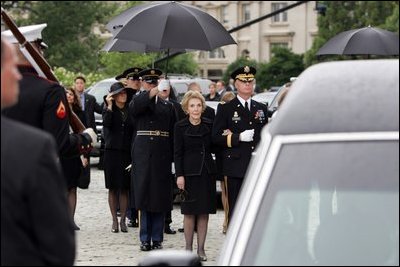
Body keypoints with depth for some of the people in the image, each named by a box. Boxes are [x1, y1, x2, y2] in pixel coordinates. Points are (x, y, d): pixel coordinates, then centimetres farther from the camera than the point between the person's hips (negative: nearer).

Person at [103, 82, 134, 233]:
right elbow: (106, 124, -16)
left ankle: (123, 220, 9)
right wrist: (109, 106, -17)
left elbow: (135, 130, 6)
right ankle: (115, 220, 9)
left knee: (125, 188, 2)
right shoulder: (108, 110, 3)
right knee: (113, 188, 3)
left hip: (127, 153, 1)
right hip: (112, 152, -1)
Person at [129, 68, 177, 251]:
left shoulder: (168, 106, 14)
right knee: (144, 196, -1)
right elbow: (135, 106, -19)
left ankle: (157, 239, 7)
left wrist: (173, 157, -3)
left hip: (162, 156, 1)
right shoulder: (138, 103, 8)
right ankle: (145, 239, 4)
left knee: (160, 198, 1)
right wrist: (154, 92, -34)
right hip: (142, 155, -1)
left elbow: (173, 133, 8)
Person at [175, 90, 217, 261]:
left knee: (204, 212, 4)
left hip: (207, 172, 3)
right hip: (190, 172, -3)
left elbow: (213, 147, 12)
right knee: (190, 211, 1)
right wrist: (179, 175, -10)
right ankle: (188, 248, 10)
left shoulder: (209, 125, 6)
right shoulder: (180, 127, -2)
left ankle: (201, 249, 10)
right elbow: (177, 153, -4)